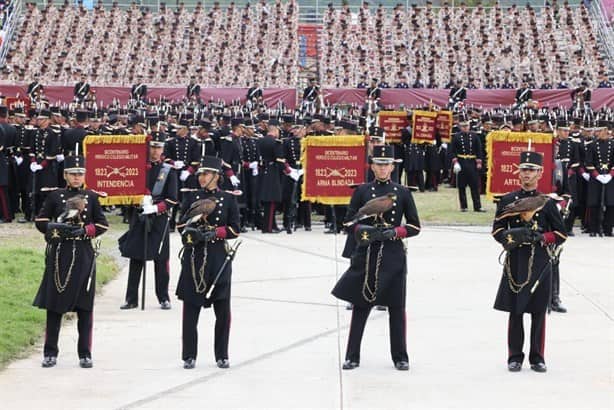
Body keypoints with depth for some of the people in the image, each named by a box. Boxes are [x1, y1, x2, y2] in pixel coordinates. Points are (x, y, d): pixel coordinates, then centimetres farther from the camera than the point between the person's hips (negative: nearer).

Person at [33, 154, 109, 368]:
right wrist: (58, 228, -13)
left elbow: (102, 225, 6)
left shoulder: (91, 197, 6)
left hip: (83, 256, 1)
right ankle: (50, 353, 11)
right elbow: (40, 222, 4)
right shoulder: (55, 196, 4)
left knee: (84, 306, 2)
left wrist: (85, 230, -11)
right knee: (54, 304, 2)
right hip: (59, 255, -1)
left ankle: (85, 354, 9)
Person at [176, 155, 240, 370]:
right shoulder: (191, 197, 8)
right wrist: (191, 232, -16)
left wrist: (215, 232, -15)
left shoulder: (228, 199, 4)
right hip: (194, 257, 1)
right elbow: (181, 225, 5)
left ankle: (222, 355, 12)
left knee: (223, 309, 1)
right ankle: (189, 356, 7)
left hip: (219, 258, -1)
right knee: (191, 308, 0)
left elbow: (235, 229, 0)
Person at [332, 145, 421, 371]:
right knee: (360, 304, 3)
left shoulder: (403, 192, 4)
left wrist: (394, 232, -12)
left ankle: (400, 357, 13)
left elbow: (414, 226, 5)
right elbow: (349, 222, 3)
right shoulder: (362, 191, 4)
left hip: (393, 256, 0)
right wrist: (366, 231, -15)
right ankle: (352, 356, 11)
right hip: (366, 254, 0)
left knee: (396, 306, 3)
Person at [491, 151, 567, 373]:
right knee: (515, 311, 2)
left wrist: (542, 238, -12)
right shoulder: (507, 201, 7)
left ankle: (537, 357, 12)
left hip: (539, 263, 0)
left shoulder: (547, 203, 6)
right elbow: (497, 229, 5)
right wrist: (511, 236, -15)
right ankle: (515, 357, 11)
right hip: (515, 263, 0)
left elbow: (560, 234, 6)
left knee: (539, 312, 3)